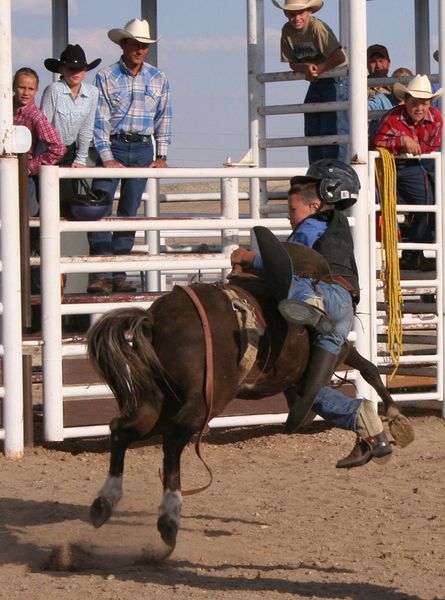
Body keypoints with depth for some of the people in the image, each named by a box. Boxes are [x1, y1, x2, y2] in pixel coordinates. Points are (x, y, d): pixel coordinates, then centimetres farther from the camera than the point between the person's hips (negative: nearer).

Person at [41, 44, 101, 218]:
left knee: (70, 204, -1)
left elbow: (86, 129, 3)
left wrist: (81, 159, 3)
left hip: (69, 152, 5)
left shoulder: (92, 93, -4)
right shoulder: (54, 90, -18)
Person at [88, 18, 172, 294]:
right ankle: (102, 274, -14)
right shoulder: (106, 78, -1)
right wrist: (107, 158, -12)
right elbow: (99, 121, -4)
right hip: (112, 146, -3)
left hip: (142, 149, 3)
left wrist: (161, 156, 3)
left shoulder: (158, 79, 8)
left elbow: (164, 119, 11)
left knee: (130, 212, 4)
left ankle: (119, 274, 7)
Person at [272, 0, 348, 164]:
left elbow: (339, 57, -28)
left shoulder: (317, 27, -21)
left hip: (336, 79, -8)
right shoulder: (287, 31, 0)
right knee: (312, 132, 6)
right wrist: (306, 68, -18)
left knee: (331, 130, -14)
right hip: (315, 83, 8)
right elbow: (292, 63, 3)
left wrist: (318, 70, -19)